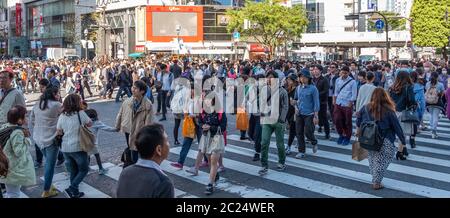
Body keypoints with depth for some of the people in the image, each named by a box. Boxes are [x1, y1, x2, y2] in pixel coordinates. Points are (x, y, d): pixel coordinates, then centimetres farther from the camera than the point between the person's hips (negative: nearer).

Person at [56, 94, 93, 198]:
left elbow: (59, 132, 6)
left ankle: (75, 193, 25)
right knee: (84, 169, 12)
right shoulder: (80, 113, -13)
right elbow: (90, 124, 0)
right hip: (78, 147, -5)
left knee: (73, 171, 19)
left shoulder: (62, 116, -1)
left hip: (65, 148, 5)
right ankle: (71, 189, -2)